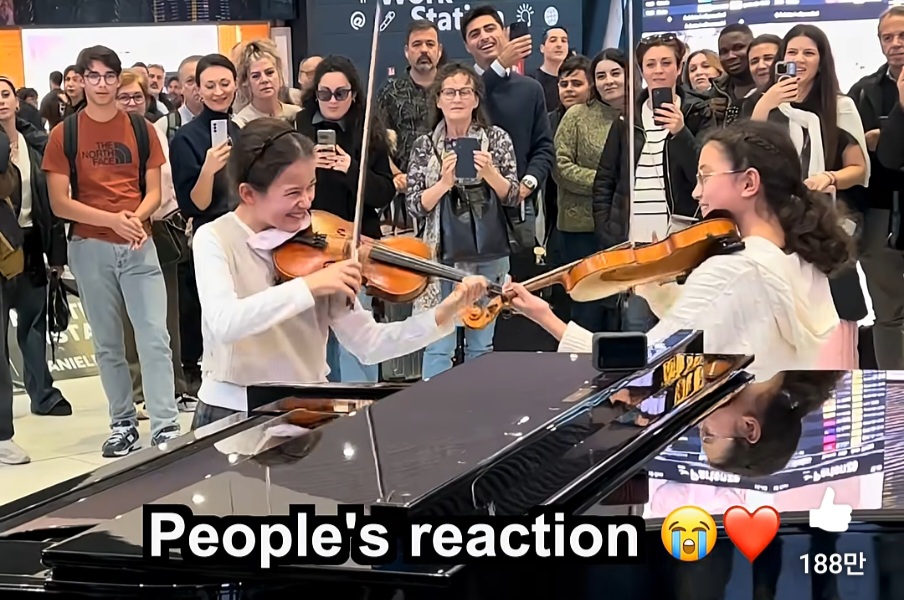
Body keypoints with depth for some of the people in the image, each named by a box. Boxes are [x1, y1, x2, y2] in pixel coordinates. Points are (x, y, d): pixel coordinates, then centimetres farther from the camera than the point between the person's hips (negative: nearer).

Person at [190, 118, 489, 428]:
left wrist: (444, 314, -15)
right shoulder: (215, 239, -8)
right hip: (233, 413, -3)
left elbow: (368, 345, -3)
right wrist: (308, 286, -31)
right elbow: (223, 324, -27)